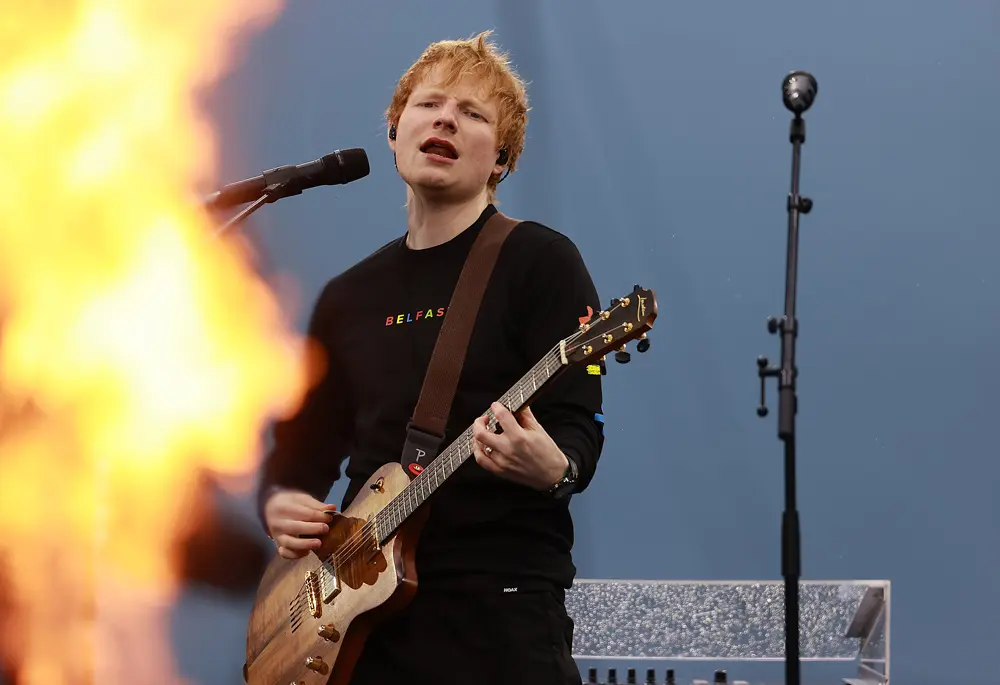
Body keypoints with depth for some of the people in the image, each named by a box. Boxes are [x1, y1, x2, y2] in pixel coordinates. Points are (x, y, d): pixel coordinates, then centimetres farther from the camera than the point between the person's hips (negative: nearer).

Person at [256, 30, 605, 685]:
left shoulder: (540, 262, 0)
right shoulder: (349, 296, 17)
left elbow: (579, 431, -8)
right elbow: (302, 445, 21)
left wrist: (550, 466, -29)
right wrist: (281, 501, 0)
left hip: (499, 607, -5)